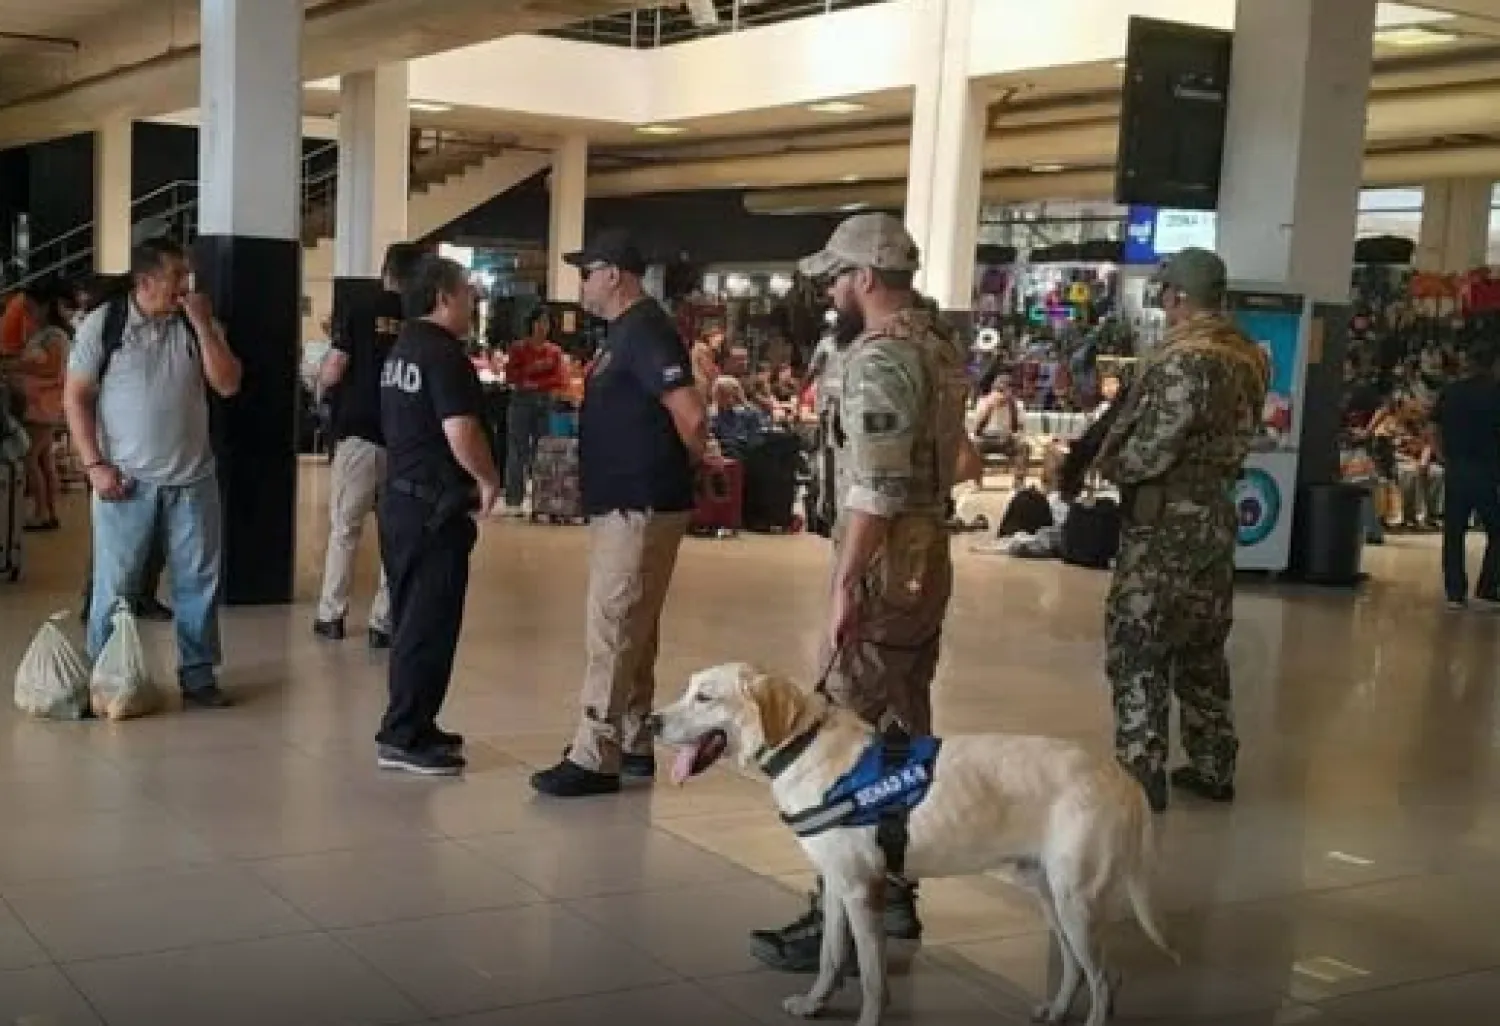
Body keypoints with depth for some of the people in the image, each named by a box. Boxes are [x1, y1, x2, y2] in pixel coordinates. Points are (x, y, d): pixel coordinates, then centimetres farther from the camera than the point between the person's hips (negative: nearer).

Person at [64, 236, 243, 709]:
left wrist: (201, 324, -12)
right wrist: (95, 465, -10)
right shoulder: (103, 324, -3)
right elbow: (76, 397, -2)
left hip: (192, 479, 3)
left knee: (199, 580, 6)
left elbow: (228, 384, -5)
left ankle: (197, 673, 17)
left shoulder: (198, 324, 4)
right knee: (114, 585, 3)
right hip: (126, 479, -3)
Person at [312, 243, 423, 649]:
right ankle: (382, 623, 7)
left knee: (344, 528, 11)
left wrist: (321, 375, 16)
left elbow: (330, 375, -7)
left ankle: (331, 616, 15)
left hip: (359, 433, -1)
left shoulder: (359, 311, -4)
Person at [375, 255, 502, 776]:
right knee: (430, 624, -4)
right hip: (434, 506, -10)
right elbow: (460, 432, -26)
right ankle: (403, 738, 0)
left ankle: (411, 726, 23)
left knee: (412, 619, 15)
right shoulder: (443, 352, -16)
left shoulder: (403, 349, 15)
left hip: (402, 498, 10)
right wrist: (489, 480, -10)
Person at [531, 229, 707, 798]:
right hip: (624, 502, 11)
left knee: (611, 631, -7)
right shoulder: (626, 331, 15)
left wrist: (682, 467, -9)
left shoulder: (645, 331, -17)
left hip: (640, 507, -11)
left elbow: (691, 415, -25)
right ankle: (634, 744, 25)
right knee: (632, 629, 16)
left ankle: (595, 759, -3)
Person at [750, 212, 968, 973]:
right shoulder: (937, 344, 13)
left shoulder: (879, 359, -17)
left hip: (885, 566, -10)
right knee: (903, 731, 14)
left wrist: (846, 583, -22)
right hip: (925, 557, 10)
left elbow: (874, 490, -24)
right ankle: (893, 893, 24)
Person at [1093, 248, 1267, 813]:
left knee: (1137, 646, 0)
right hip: (1217, 514, 8)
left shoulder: (1184, 359, -19)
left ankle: (1140, 773, 3)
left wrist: (1107, 463, -3)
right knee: (1202, 647, 16)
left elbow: (1150, 449, -20)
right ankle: (1213, 767, 24)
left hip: (1166, 520, -8)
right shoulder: (1248, 357, 8)